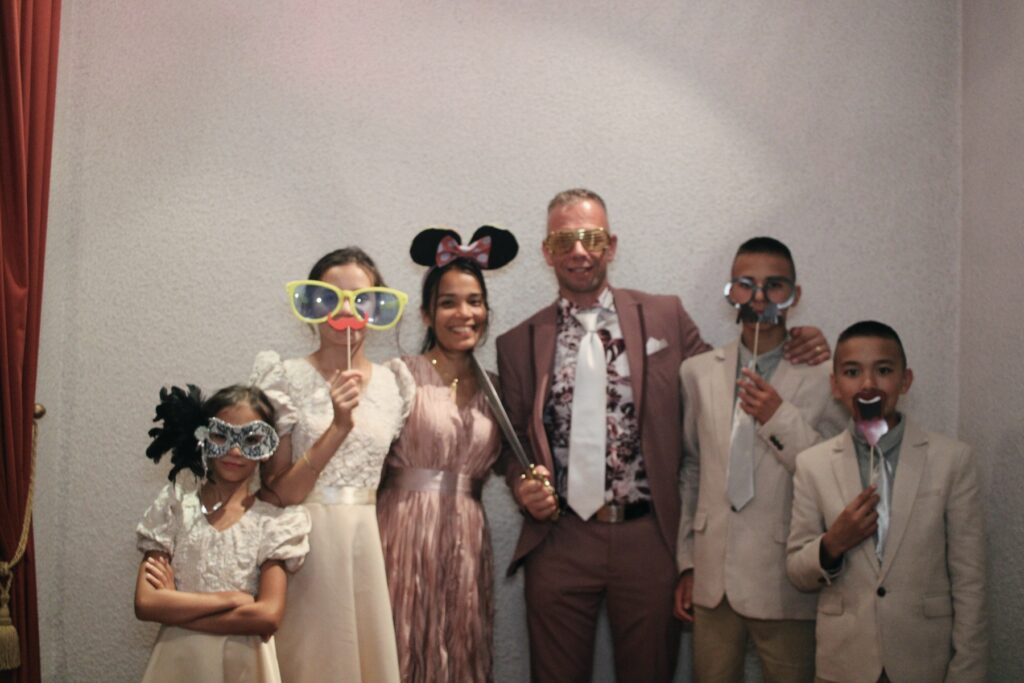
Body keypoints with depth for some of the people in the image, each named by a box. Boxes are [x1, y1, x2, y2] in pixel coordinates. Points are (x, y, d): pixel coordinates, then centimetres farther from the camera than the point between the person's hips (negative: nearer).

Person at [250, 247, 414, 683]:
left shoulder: (394, 384, 5)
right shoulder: (287, 379, -5)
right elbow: (277, 495, -11)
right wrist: (338, 427, -21)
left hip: (372, 547, 3)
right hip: (307, 549, -3)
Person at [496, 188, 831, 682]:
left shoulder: (665, 317, 5)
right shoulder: (518, 343, 6)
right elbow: (513, 439, 12)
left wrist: (796, 354, -4)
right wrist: (522, 485, -8)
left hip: (647, 540, 0)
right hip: (558, 542, 1)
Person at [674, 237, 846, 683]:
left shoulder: (822, 377, -4)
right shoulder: (697, 372, 8)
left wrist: (781, 419, -18)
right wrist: (687, 563, 13)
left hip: (785, 585, -3)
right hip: (712, 581, 3)